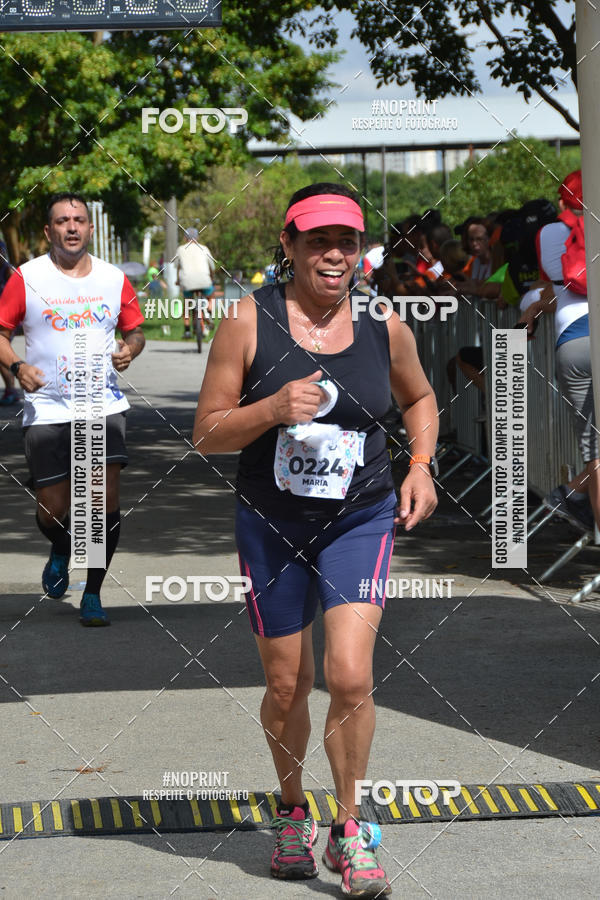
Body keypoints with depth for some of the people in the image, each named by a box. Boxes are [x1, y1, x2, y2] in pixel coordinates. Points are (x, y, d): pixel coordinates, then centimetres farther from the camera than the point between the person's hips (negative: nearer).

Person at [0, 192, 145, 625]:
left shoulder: (114, 279, 6)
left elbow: (135, 330, 17)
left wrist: (128, 350, -6)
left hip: (104, 406, 1)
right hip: (47, 409, -1)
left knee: (107, 500, -11)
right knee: (53, 511, -1)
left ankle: (93, 595, 3)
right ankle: (61, 551, 37)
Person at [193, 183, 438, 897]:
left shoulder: (384, 324, -2)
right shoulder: (249, 320, -8)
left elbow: (419, 397, 19)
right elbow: (207, 433, -6)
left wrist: (420, 466, 2)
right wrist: (274, 408, -23)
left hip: (361, 519, 0)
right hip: (271, 523, 0)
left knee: (350, 676, -15)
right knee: (286, 686, 8)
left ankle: (348, 832, 3)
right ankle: (292, 811, 36)